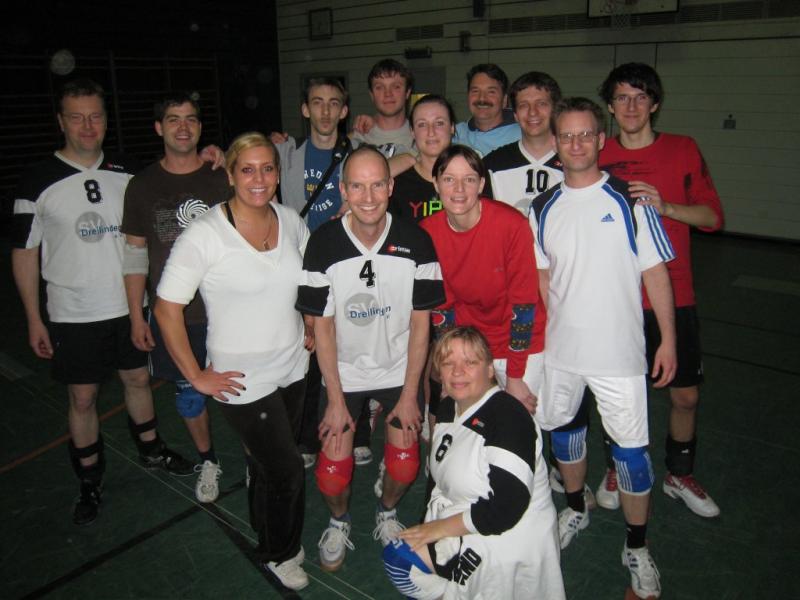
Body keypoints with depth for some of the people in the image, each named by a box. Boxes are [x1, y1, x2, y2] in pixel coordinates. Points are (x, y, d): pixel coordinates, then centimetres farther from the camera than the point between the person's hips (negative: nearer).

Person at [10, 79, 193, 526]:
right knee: (83, 397, 8)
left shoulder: (128, 173, 0)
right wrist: (34, 320, -4)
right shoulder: (40, 183, -8)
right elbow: (24, 252, -3)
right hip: (74, 316, -2)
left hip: (129, 306, 3)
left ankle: (151, 449, 39)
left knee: (138, 378, 17)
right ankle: (91, 481, 26)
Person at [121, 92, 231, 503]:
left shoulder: (223, 177, -1)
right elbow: (135, 253, 5)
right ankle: (208, 461, 35)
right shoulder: (143, 185, 1)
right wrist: (136, 316, 3)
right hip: (173, 315, 1)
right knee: (189, 392, 13)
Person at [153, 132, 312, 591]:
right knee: (287, 470, 5)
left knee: (270, 461, 22)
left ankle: (266, 532, 49)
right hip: (244, 380, -5)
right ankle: (279, 553, 35)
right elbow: (167, 309, -15)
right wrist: (196, 376, -12)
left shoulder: (290, 221, -2)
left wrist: (312, 328, 9)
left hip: (293, 368, 5)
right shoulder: (204, 235, -19)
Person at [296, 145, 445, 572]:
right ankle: (339, 522, 32)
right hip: (343, 372, 0)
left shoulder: (415, 241, -15)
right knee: (332, 473, -2)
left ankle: (387, 513, 35)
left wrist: (409, 393, -8)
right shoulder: (323, 243, -17)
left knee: (404, 466, 1)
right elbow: (322, 327, -10)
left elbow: (420, 322, -8)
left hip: (400, 370, 1)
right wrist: (335, 399, -10)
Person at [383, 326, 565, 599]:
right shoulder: (448, 408, 4)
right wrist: (428, 528, 3)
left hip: (510, 539, -9)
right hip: (463, 528, 9)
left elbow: (507, 508, -26)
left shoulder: (507, 417, -23)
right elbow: (442, 479, 15)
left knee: (400, 558, -15)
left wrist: (442, 527, -18)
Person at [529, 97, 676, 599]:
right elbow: (541, 279, 8)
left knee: (630, 445, 1)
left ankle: (637, 547, 23)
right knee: (561, 426, 17)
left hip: (618, 350, -4)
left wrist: (668, 339, -6)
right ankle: (576, 508, 44)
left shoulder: (629, 199, -6)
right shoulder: (543, 209, 4)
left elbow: (656, 273, -4)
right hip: (558, 348, 4)